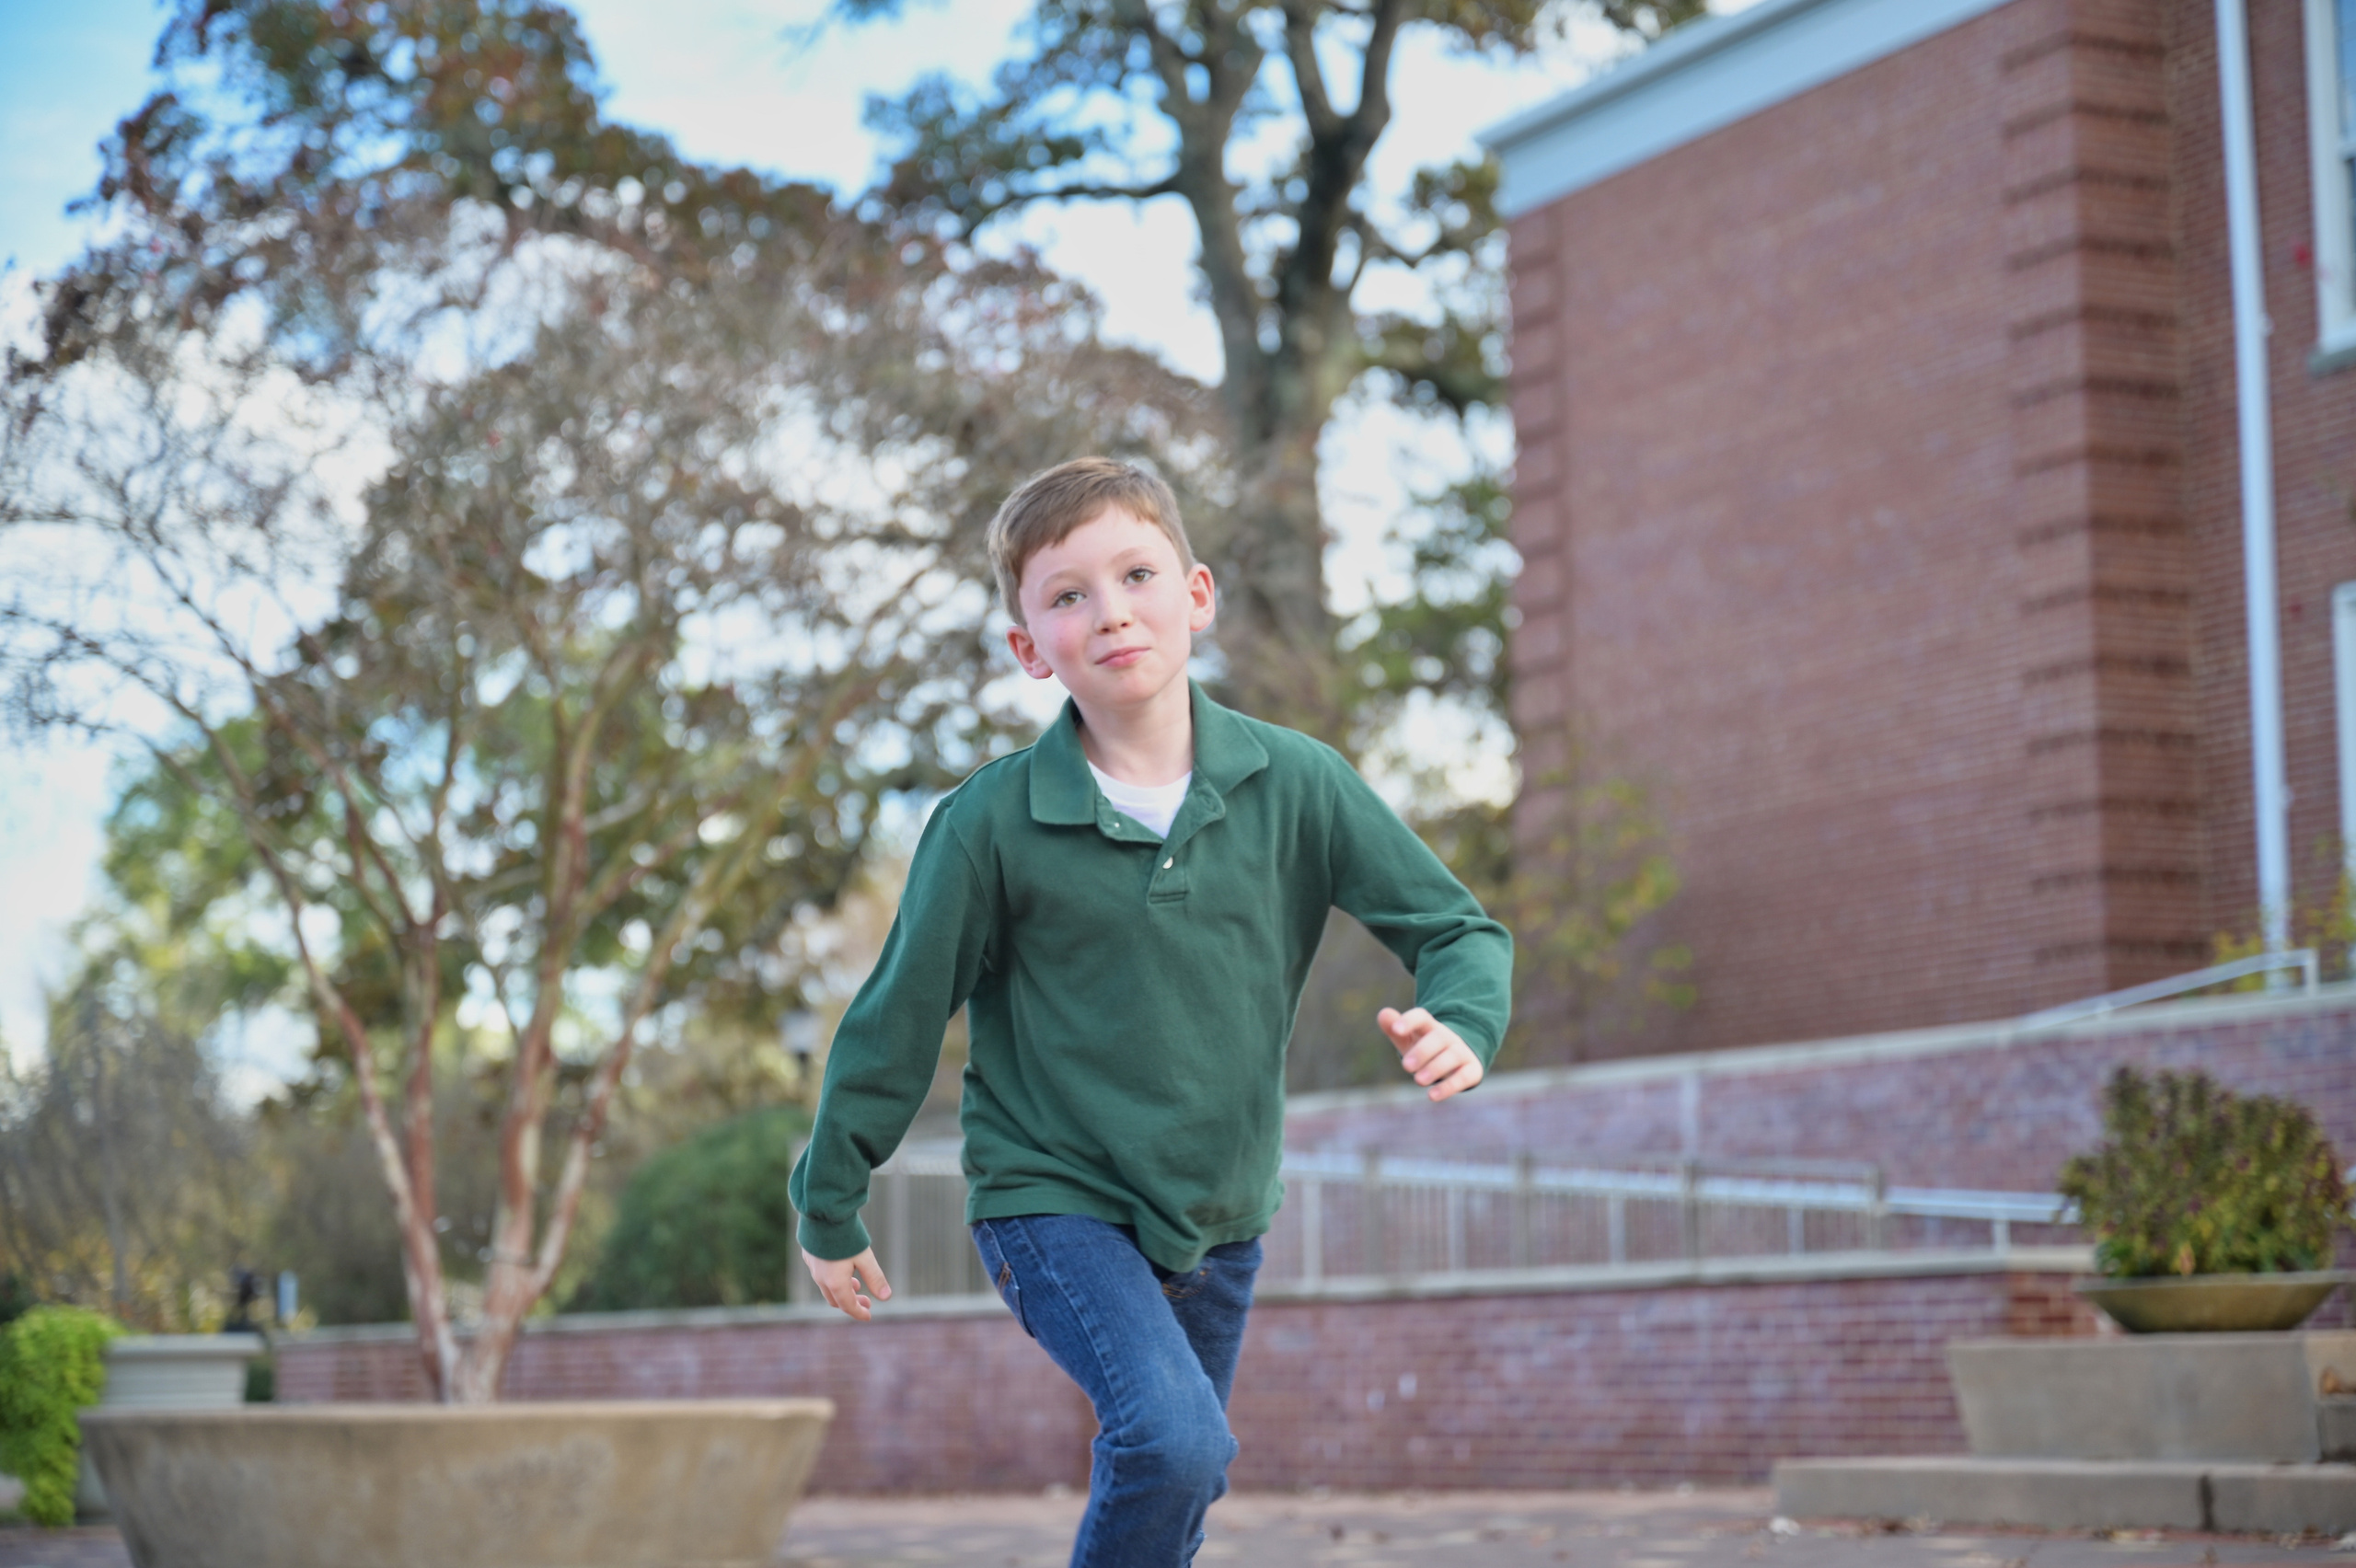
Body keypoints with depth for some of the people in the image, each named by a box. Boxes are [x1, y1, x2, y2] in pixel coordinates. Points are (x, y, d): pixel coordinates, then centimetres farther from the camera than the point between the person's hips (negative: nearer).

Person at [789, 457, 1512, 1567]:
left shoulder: (1296, 786, -8)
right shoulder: (992, 826, -14)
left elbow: (1456, 927, -2)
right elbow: (899, 1019, -4)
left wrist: (1459, 1022, -25)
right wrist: (830, 1210, 4)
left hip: (1220, 1214, 4)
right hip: (1054, 1200, -4)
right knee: (1174, 1438, -27)